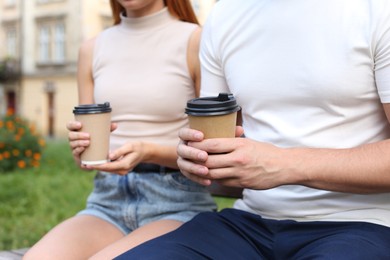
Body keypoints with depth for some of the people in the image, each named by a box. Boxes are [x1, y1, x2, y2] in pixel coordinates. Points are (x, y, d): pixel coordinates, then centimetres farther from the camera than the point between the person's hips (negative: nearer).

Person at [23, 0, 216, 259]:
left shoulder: (195, 40, -3)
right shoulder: (92, 50, 11)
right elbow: (86, 158, 13)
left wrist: (150, 152, -19)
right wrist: (82, 148, -10)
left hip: (178, 204, -3)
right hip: (108, 202, 4)